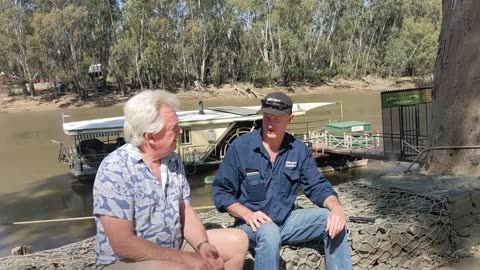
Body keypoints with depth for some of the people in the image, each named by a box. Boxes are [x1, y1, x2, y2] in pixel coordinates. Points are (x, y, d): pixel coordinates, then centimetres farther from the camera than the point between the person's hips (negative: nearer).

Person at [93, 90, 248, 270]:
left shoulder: (172, 160, 0)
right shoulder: (115, 169, -22)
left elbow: (186, 214, 4)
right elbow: (123, 244, -25)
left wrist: (202, 246, -16)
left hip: (172, 250, 7)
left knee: (237, 241, 5)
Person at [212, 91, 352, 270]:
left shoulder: (299, 150, 0)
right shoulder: (240, 146, -11)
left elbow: (317, 186, 0)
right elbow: (221, 191, -8)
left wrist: (336, 207, -21)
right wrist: (247, 215, -24)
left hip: (286, 221, 4)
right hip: (252, 224, -4)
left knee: (333, 220, -15)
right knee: (269, 233, -38)